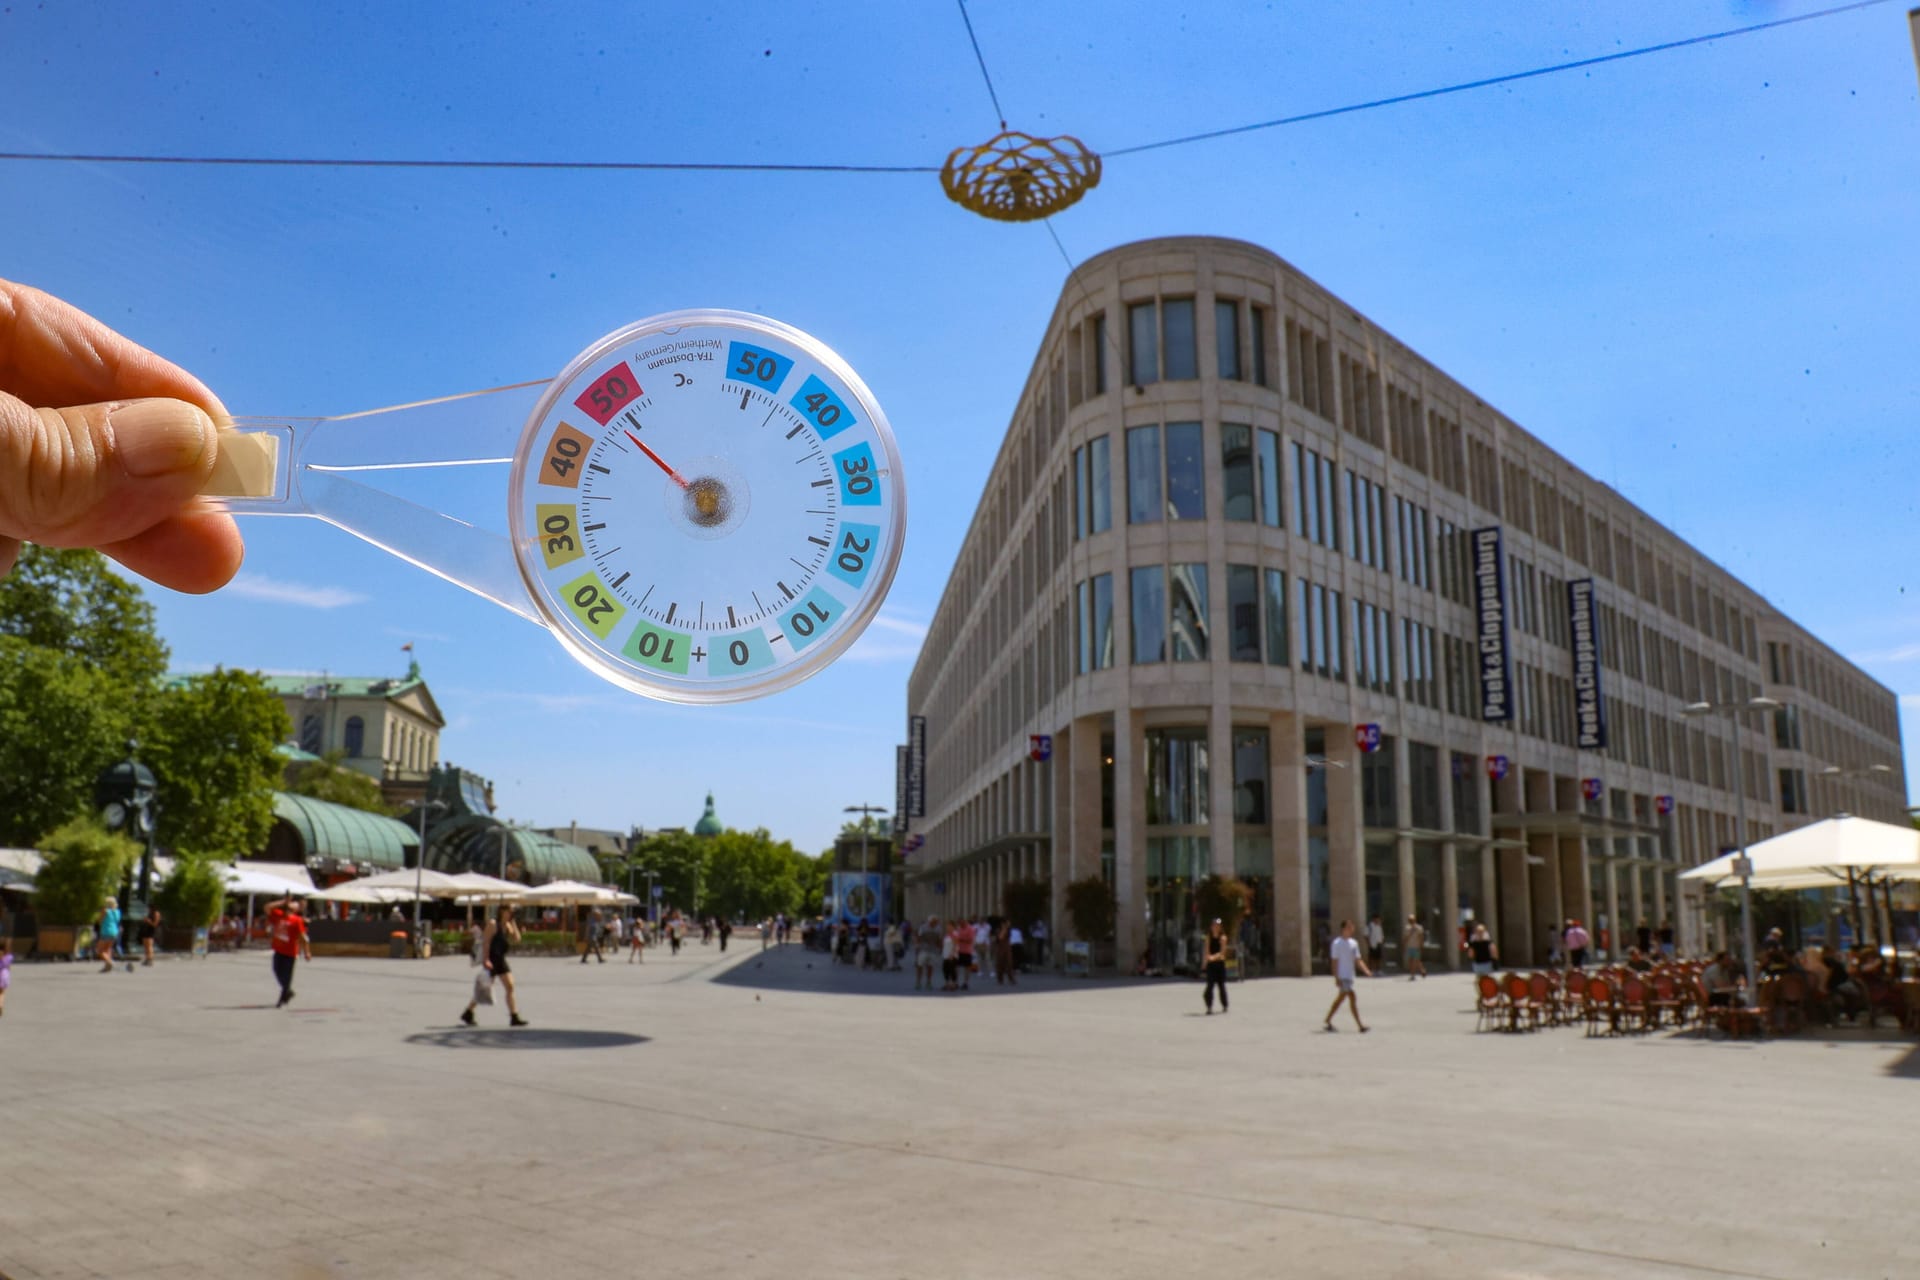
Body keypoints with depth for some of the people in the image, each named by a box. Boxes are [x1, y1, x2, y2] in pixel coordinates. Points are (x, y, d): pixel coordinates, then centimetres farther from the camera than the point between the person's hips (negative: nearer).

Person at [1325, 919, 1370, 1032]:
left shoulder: (1354, 943, 11)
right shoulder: (1337, 943, -10)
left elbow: (1358, 960, 12)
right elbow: (1335, 962, -11)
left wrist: (1366, 971, -3)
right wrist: (1336, 978, -15)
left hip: (1350, 976, 8)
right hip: (1342, 976, -8)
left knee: (1340, 999, 14)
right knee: (1352, 998, -13)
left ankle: (1328, 1021, 24)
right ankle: (1360, 1025, -13)